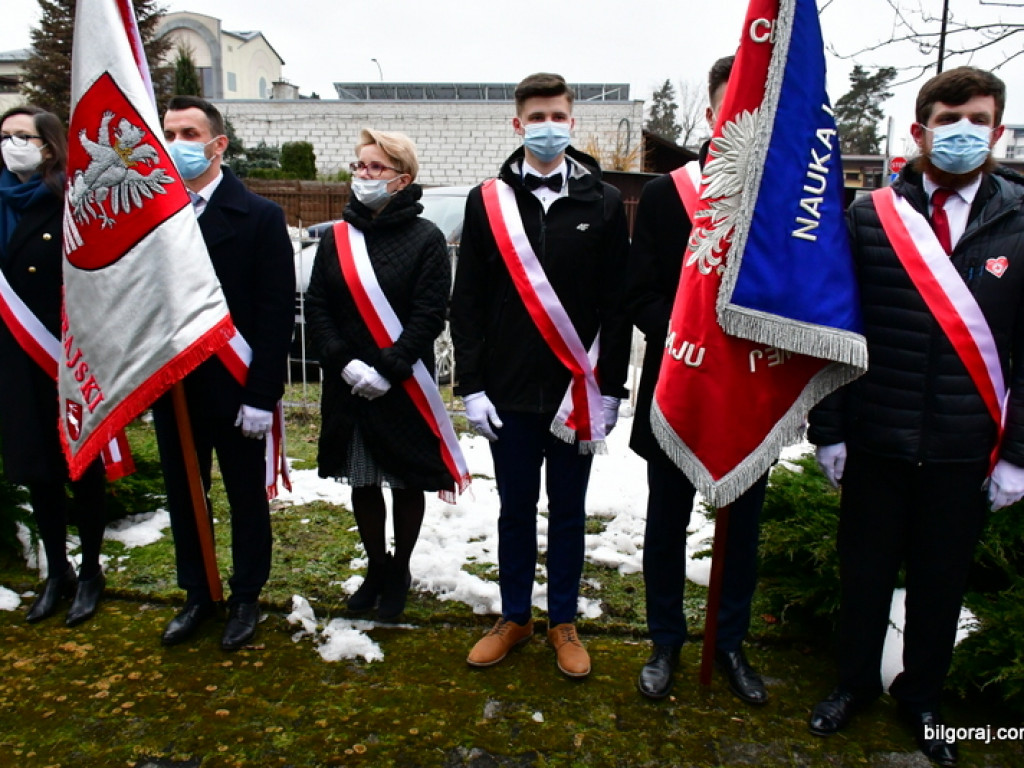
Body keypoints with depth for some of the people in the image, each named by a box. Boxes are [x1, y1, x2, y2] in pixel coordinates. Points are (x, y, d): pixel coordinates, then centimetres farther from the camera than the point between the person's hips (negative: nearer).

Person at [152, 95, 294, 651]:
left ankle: (246, 599, 29)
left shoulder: (258, 216, -7)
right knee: (182, 496, 16)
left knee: (246, 497, 11)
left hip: (235, 388, -4)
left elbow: (277, 312, -11)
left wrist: (262, 395, -16)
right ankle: (198, 595, 35)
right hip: (170, 388, 4)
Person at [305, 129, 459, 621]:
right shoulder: (337, 237, 7)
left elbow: (430, 316, -12)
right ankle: (376, 567, 34)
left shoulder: (425, 238, -5)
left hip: (404, 388, -3)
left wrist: (388, 369, -19)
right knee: (361, 483, 14)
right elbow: (316, 308, 2)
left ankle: (399, 571, 30)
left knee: (407, 483, 10)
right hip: (347, 386, 4)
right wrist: (344, 362, -13)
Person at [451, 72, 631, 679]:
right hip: (509, 389, 1)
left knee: (568, 511, 13)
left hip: (577, 390, 0)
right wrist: (472, 385, -3)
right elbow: (468, 302, 2)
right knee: (516, 509, 13)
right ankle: (515, 617, 32)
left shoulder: (604, 203, 1)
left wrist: (610, 389, -5)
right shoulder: (488, 201, 3)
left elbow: (618, 305, 0)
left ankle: (564, 622, 30)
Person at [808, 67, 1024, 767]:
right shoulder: (868, 218, -2)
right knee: (865, 574, 14)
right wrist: (828, 431, -3)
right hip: (875, 444, 0)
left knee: (942, 580, 16)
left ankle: (922, 695, 40)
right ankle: (856, 683, 38)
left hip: (965, 450, 1)